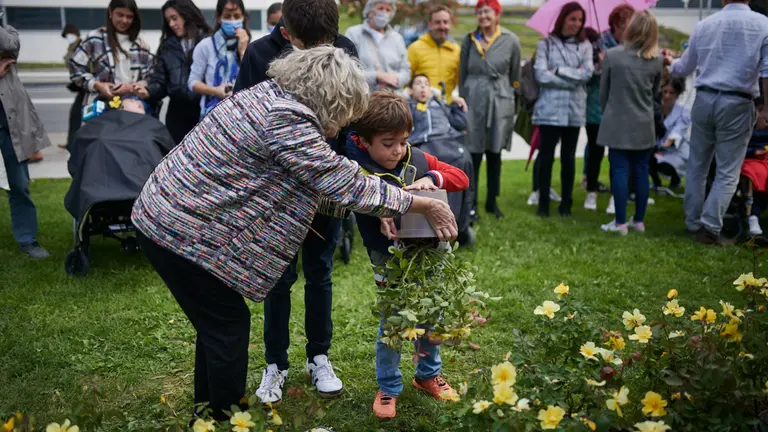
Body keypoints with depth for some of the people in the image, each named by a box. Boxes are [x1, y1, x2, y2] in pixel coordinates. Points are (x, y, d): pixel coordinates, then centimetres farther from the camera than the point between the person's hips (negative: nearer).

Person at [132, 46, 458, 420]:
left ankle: (209, 411, 35)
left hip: (164, 214, 10)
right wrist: (425, 205, -9)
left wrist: (375, 210, 9)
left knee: (218, 322, 19)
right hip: (182, 231, -10)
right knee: (228, 324, 3)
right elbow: (346, 184, -18)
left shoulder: (269, 96, 8)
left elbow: (324, 183, 12)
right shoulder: (287, 121, -23)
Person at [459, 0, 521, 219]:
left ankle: (492, 201, 23)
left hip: (500, 102, 0)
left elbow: (514, 75, 6)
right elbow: (462, 74, 9)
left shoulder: (511, 41, 0)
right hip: (473, 101, 0)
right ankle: (471, 203, 7)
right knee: (473, 155, -1)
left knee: (494, 154, 10)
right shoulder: (469, 40, 4)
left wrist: (508, 98, 8)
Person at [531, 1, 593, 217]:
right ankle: (543, 203, 8)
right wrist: (573, 80, -8)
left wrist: (560, 70, -9)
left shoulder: (585, 45, 9)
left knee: (568, 157, 8)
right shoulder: (546, 43, 3)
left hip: (574, 110, 2)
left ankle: (566, 203, 16)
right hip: (549, 109, -2)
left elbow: (587, 73, -4)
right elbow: (541, 75, -9)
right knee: (546, 156, 0)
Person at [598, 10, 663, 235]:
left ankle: (620, 222, 3)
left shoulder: (612, 55, -9)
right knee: (641, 171, 9)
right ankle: (639, 220, 17)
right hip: (644, 125, 3)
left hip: (617, 123, -3)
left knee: (619, 171, 0)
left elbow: (603, 91, 0)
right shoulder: (657, 60, -1)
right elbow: (654, 92, 12)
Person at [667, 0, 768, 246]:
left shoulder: (704, 25, 8)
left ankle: (693, 224, 18)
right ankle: (710, 228, -3)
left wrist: (670, 64, 41)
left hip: (704, 100, 4)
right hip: (737, 105, -3)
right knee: (727, 173, 2)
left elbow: (684, 68, 19)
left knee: (697, 167, 13)